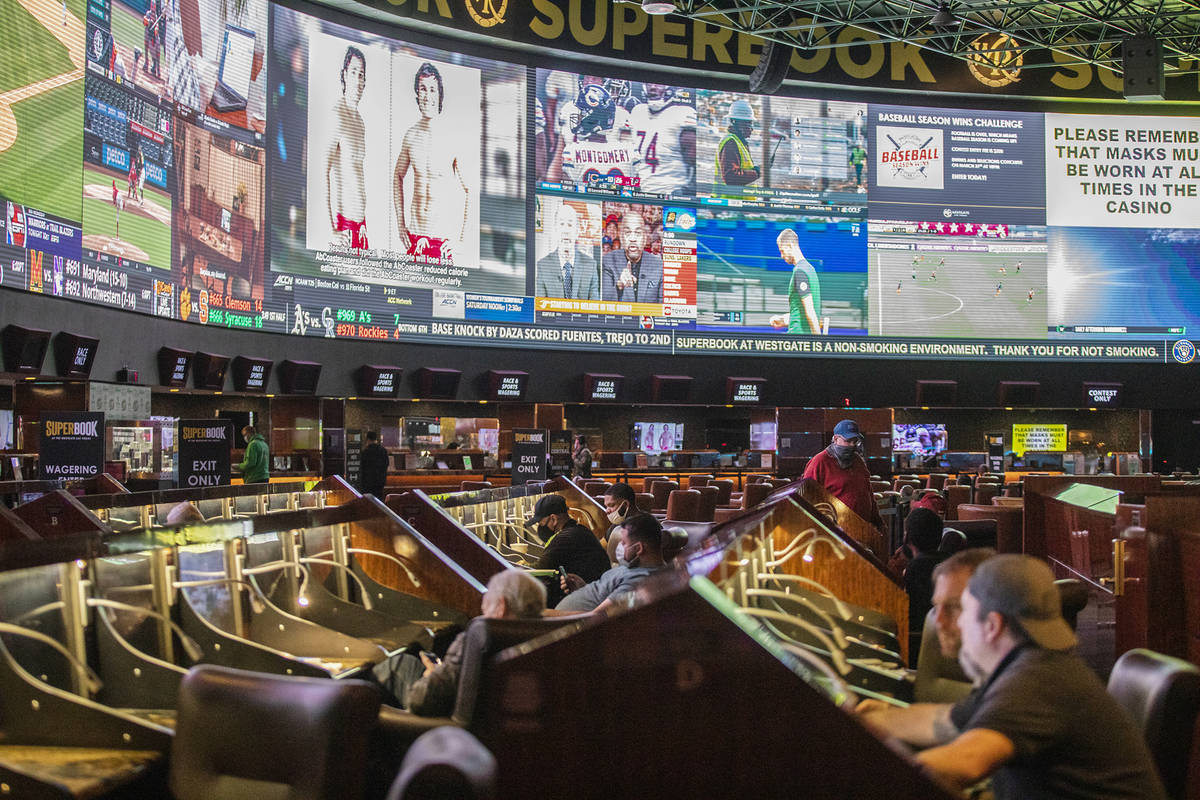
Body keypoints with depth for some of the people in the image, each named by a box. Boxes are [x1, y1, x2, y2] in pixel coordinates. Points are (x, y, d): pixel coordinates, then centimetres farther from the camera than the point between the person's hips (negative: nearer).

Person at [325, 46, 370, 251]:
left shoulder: (361, 122, 15)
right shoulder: (336, 113, -10)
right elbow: (324, 172, -17)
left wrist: (363, 223, 17)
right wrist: (331, 228, -23)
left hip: (360, 218, 8)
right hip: (342, 218, -8)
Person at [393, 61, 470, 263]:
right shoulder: (411, 134, 4)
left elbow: (468, 190, -5)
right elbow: (398, 176, 18)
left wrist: (461, 237, -9)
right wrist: (400, 224, 11)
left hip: (445, 234, -4)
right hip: (415, 231, 4)